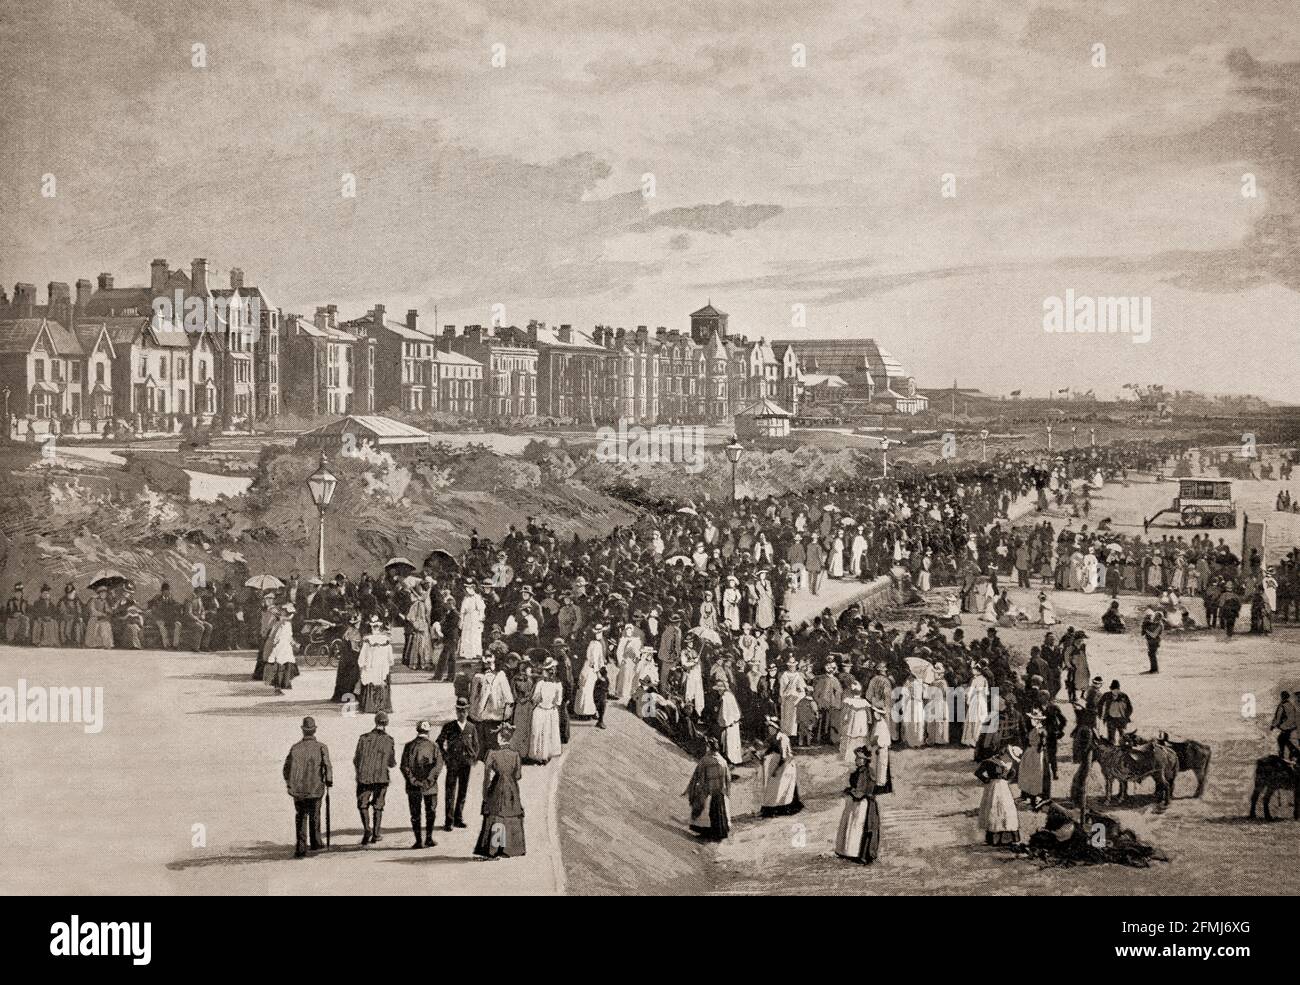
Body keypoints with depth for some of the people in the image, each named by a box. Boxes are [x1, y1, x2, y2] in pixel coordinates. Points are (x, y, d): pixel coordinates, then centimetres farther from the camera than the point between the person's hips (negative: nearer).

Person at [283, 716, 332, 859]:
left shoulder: (295, 748, -2)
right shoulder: (321, 747, -8)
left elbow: (286, 768, 3)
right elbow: (327, 766, -14)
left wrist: (289, 783, 20)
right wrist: (329, 781, 3)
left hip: (298, 789, 1)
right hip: (315, 788, 0)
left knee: (300, 817, 9)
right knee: (314, 815, 19)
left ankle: (301, 847, -5)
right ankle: (315, 844, 33)